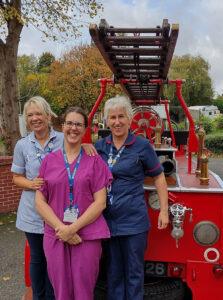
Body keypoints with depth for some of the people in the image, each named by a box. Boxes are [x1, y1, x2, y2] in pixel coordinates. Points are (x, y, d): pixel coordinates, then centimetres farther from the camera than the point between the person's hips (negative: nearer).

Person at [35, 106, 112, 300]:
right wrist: (61, 228, -11)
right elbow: (40, 202, 2)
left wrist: (73, 228, -13)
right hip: (55, 236, 2)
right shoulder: (49, 161, 5)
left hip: (88, 235, -1)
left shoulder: (94, 160, 0)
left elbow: (100, 202, -4)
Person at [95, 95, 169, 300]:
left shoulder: (142, 146, -6)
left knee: (134, 272, 11)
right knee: (113, 270, 18)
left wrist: (164, 210, -3)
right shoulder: (100, 146, 4)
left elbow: (159, 177, 1)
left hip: (133, 220, -3)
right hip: (107, 219, 4)